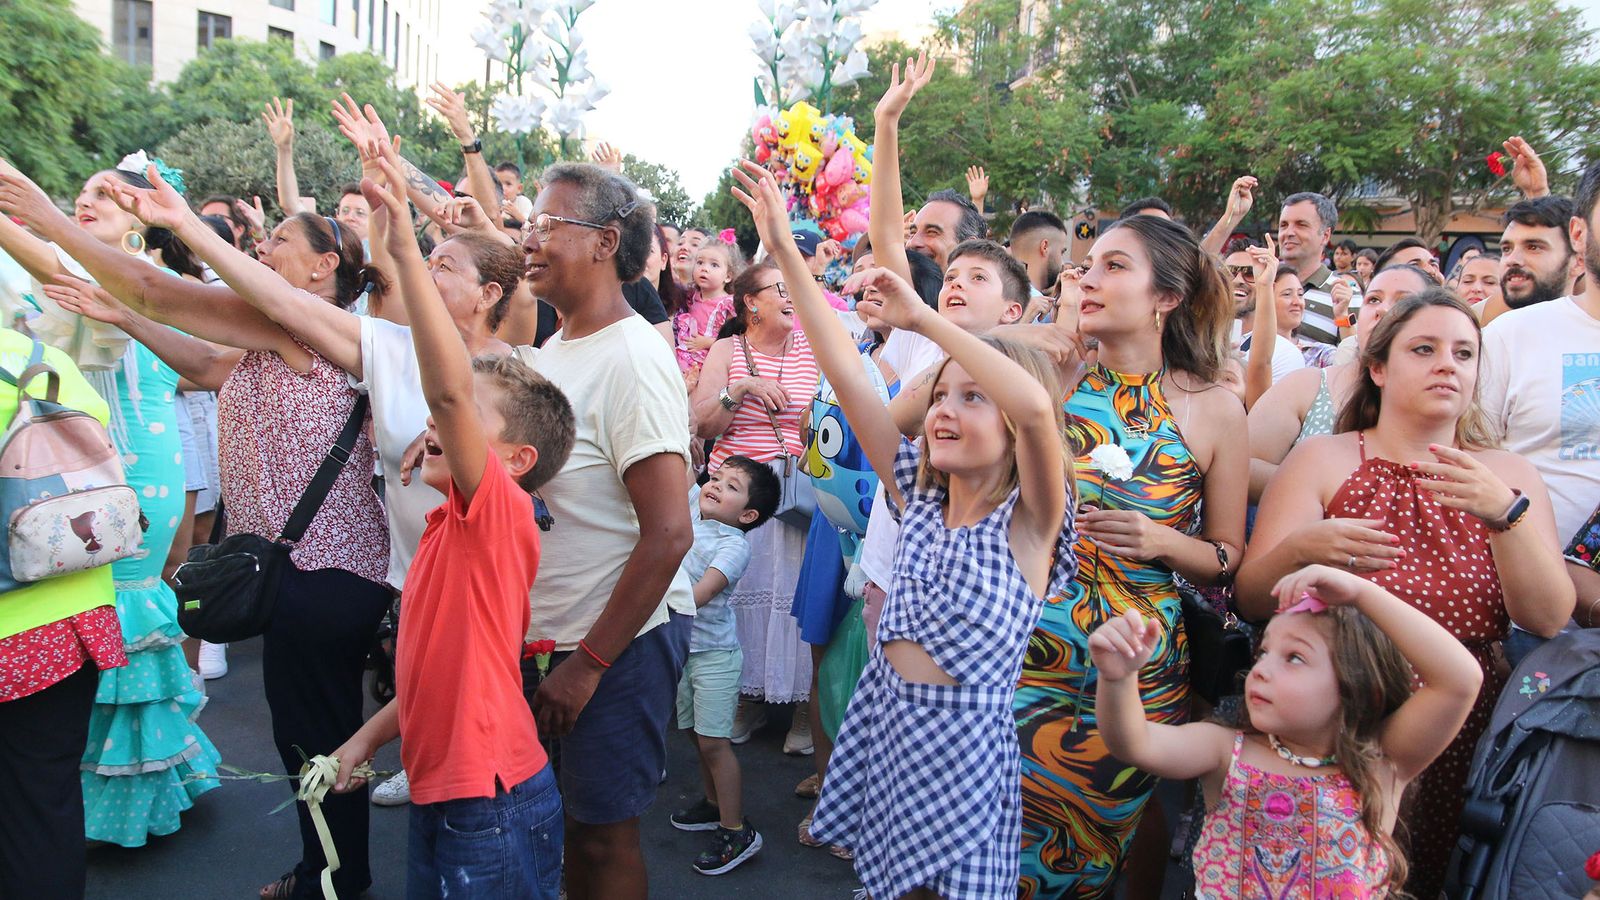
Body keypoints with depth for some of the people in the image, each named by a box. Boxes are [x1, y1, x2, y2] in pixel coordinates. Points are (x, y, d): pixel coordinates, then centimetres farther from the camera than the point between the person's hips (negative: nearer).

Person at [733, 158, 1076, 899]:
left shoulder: (1028, 520, -11)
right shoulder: (919, 495, 4)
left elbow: (1036, 404, -32)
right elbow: (847, 374, -1)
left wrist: (923, 318, -26)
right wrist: (786, 253, -4)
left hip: (963, 738, -5)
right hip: (881, 717, 5)